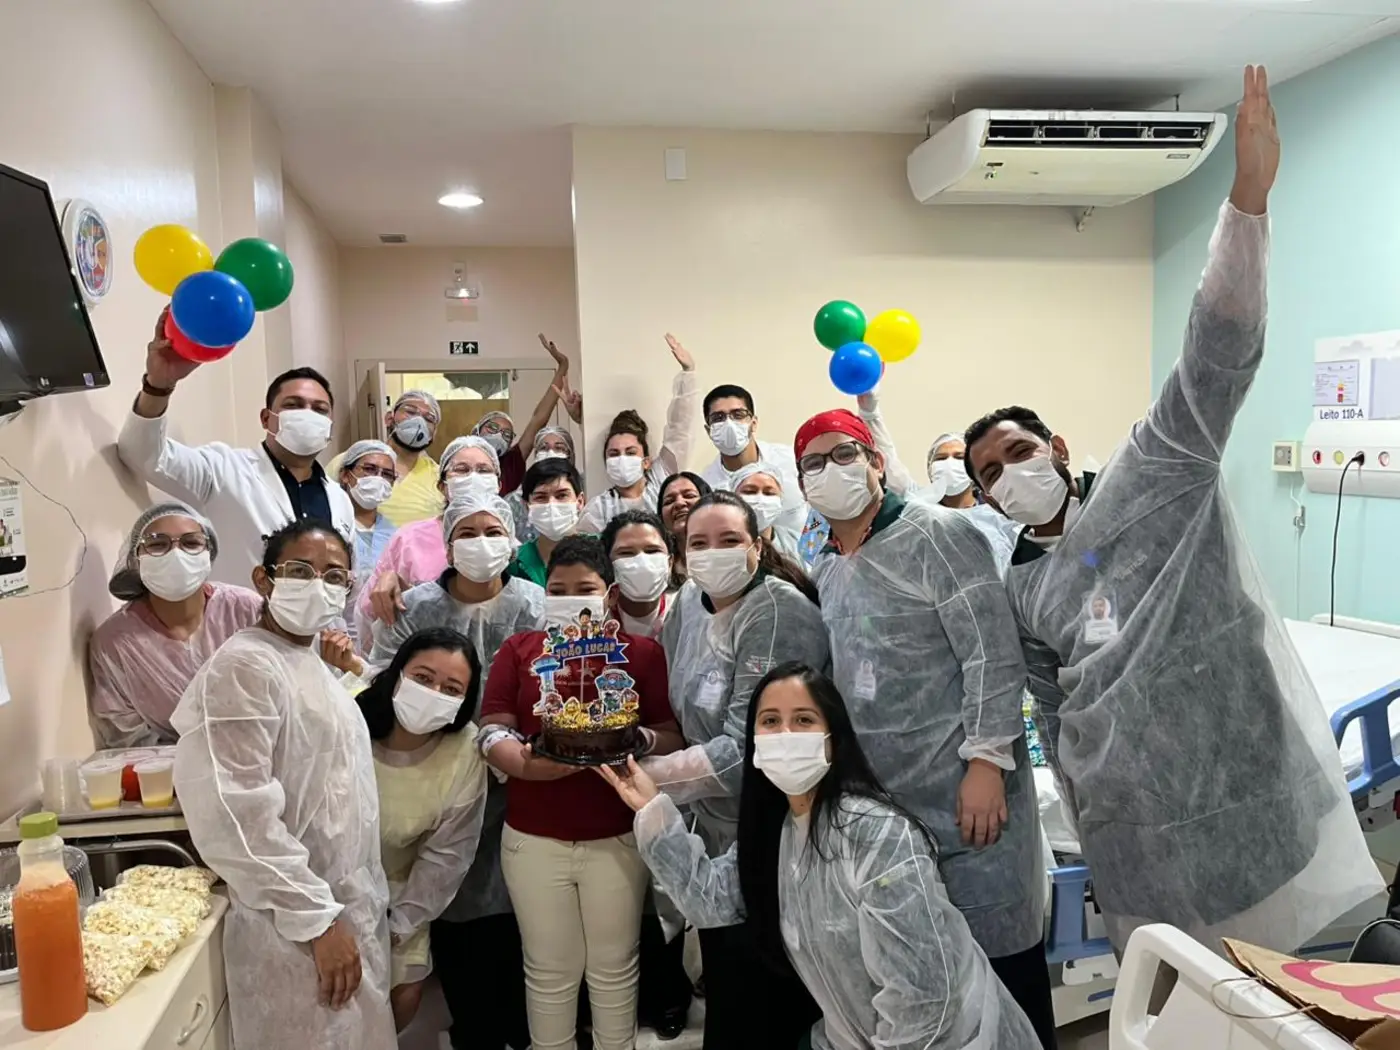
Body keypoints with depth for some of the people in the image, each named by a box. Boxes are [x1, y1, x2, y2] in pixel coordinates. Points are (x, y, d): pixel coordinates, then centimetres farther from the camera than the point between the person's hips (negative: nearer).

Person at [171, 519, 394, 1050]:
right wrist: (316, 919, -22)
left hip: (352, 912, 9)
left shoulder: (314, 666, 11)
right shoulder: (244, 665, -17)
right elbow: (235, 812, -25)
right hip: (296, 932, -9)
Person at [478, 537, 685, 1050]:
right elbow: (492, 731, -3)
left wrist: (638, 738, -25)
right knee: (549, 969, 15)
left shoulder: (643, 652, -1)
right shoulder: (519, 649, 3)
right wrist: (526, 763, -22)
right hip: (533, 837, 1)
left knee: (614, 965, 15)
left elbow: (672, 736, -3)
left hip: (617, 837, -1)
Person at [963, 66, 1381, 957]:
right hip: (1135, 833, 4)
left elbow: (1216, 360, -12)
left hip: (1253, 788, -3)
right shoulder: (1018, 593, 12)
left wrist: (1248, 199, -23)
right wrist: (1087, 815, 12)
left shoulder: (1153, 480, 1)